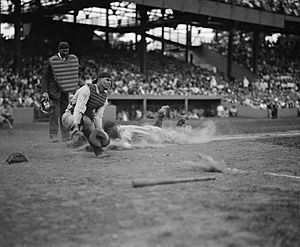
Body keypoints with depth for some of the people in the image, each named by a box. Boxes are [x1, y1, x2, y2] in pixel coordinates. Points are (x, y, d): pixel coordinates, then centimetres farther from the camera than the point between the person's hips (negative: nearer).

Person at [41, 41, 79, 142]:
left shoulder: (72, 59, 5)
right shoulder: (52, 61, -7)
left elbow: (74, 75, 15)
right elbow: (44, 76, -4)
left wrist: (73, 89, 9)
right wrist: (45, 91, -12)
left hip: (65, 90, 4)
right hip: (54, 90, -4)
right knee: (54, 113, -6)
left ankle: (65, 136, 7)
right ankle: (53, 136, -3)